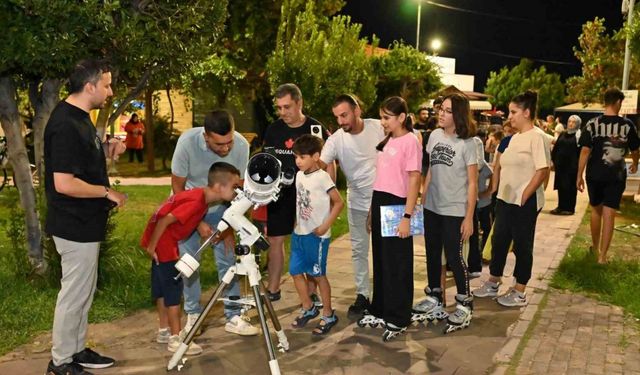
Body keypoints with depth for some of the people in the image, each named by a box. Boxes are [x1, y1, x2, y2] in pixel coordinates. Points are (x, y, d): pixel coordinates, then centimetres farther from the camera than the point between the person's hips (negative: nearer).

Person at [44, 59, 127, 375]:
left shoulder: (79, 118, 10)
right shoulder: (65, 125, -22)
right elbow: (63, 183, -27)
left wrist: (109, 153, 6)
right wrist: (106, 192, -17)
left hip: (85, 224, 10)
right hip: (75, 227, -10)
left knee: (82, 292, 19)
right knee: (74, 294, 3)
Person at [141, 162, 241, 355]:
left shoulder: (202, 197, 0)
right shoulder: (196, 202, -27)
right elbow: (165, 220, -27)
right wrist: (151, 246, -20)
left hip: (167, 241, 10)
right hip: (162, 241, -10)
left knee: (163, 286, 17)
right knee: (173, 287, -4)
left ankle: (164, 330, 29)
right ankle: (176, 338, 4)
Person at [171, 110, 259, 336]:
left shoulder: (241, 145, -25)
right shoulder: (187, 142, -30)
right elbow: (178, 187, -16)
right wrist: (198, 223, -17)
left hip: (219, 205, 1)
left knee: (227, 260, -4)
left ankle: (233, 317, 6)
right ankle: (193, 315, 14)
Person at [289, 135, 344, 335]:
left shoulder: (322, 177, -15)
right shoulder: (299, 175, 7)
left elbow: (338, 202, -14)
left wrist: (325, 226, -17)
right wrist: (297, 222, 8)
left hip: (317, 236, -7)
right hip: (299, 233, 7)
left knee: (318, 274, 3)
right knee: (296, 271, 11)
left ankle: (328, 315, 19)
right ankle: (308, 308, 30)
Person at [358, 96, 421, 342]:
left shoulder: (410, 141, -10)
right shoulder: (386, 141, 14)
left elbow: (414, 180, -14)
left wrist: (407, 216, -18)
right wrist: (372, 210, 15)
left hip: (396, 205, -8)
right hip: (380, 204, 8)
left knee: (397, 265, 2)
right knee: (381, 261, 15)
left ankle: (398, 319, 14)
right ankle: (380, 311, 28)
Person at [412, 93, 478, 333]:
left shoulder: (466, 143, -11)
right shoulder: (435, 136, 4)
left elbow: (472, 183, -9)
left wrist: (469, 217, -12)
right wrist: (422, 200, 9)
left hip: (454, 211, -5)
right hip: (432, 207, 6)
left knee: (453, 256, -1)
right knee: (432, 254, 13)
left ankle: (464, 306, 17)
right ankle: (435, 301, 29)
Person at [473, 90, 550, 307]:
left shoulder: (536, 137, -13)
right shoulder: (515, 138, 13)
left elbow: (543, 170, -19)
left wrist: (524, 196, -18)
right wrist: (497, 191, 9)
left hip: (525, 202, -8)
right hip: (505, 199, 8)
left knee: (522, 245, 3)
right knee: (498, 241, 14)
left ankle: (519, 293, 16)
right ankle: (493, 284, 28)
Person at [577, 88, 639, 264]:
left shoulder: (592, 124, -6)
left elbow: (585, 151, -10)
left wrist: (579, 176, -4)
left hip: (595, 175, 1)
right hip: (616, 176, -1)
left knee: (596, 210, 18)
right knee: (609, 214, 1)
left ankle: (595, 247, 33)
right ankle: (602, 255, 1)